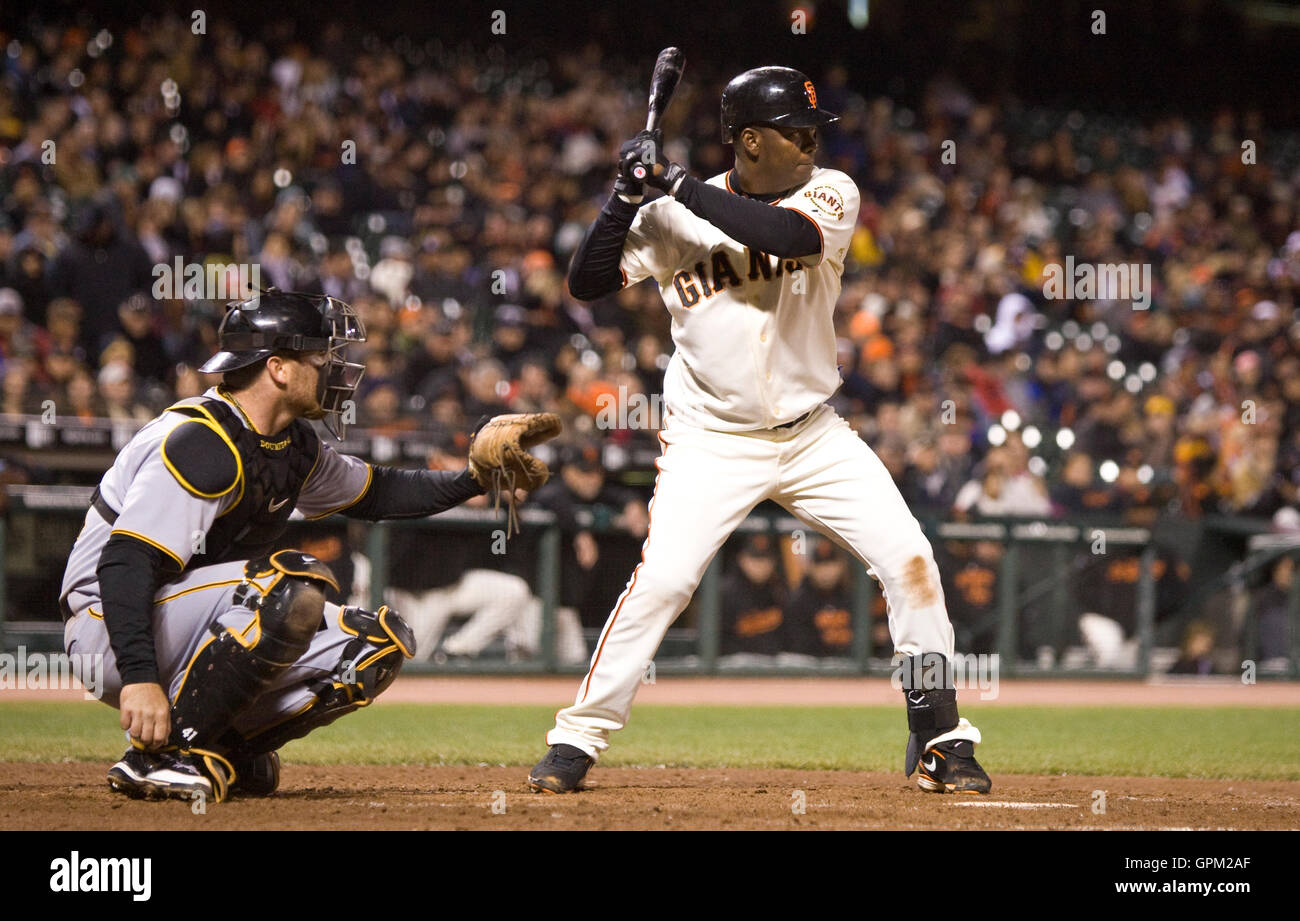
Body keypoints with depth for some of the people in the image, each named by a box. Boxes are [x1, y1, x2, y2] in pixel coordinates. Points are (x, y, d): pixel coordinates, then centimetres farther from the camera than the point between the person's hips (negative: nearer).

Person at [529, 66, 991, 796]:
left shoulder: (830, 193, -5)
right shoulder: (673, 217, -7)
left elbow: (788, 234, -27)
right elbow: (587, 283, -8)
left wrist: (678, 183, -27)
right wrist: (630, 195, -21)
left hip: (814, 435, 2)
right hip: (712, 443, -2)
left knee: (911, 563, -7)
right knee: (661, 580, -17)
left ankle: (941, 742, 6)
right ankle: (578, 742, -5)